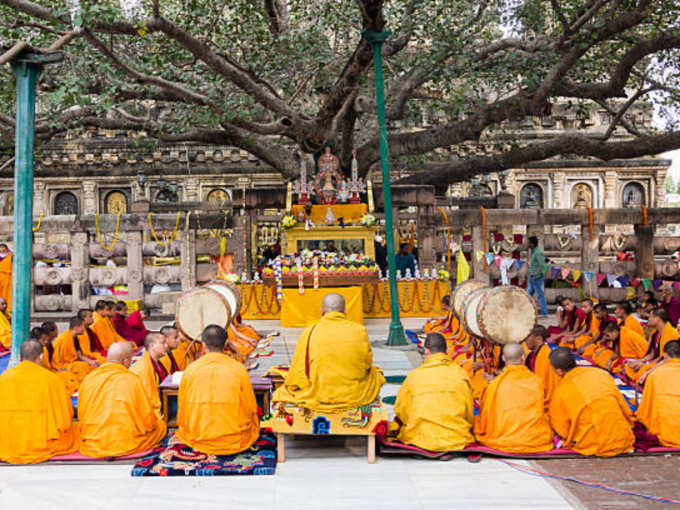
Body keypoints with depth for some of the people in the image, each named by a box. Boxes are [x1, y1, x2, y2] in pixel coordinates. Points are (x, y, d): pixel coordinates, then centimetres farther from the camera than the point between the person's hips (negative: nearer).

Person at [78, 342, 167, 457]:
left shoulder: (88, 379, -3)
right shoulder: (132, 380, -13)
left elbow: (81, 417, 7)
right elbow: (148, 421, -7)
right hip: (125, 446, -5)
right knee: (160, 426, 17)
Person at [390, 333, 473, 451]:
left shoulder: (414, 375, -5)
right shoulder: (460, 373, -4)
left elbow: (401, 409, 4)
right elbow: (469, 412, 4)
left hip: (422, 440, -2)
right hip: (458, 440, 2)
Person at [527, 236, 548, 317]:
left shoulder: (538, 253, -18)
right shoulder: (534, 251, 13)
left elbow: (541, 265, -23)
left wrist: (537, 276, -20)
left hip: (537, 278, -10)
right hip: (532, 277, 10)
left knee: (540, 295, -3)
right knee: (528, 294, 13)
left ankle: (544, 313, 4)